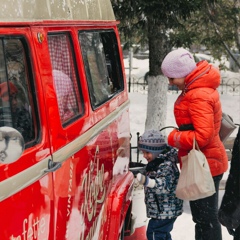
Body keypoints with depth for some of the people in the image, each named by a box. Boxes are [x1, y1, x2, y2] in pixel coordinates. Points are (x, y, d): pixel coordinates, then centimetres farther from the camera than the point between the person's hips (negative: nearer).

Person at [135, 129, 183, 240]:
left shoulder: (166, 165, -23)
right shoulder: (156, 163, 10)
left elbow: (164, 186, -37)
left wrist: (147, 181, -51)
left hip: (165, 210, -11)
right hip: (163, 209, 11)